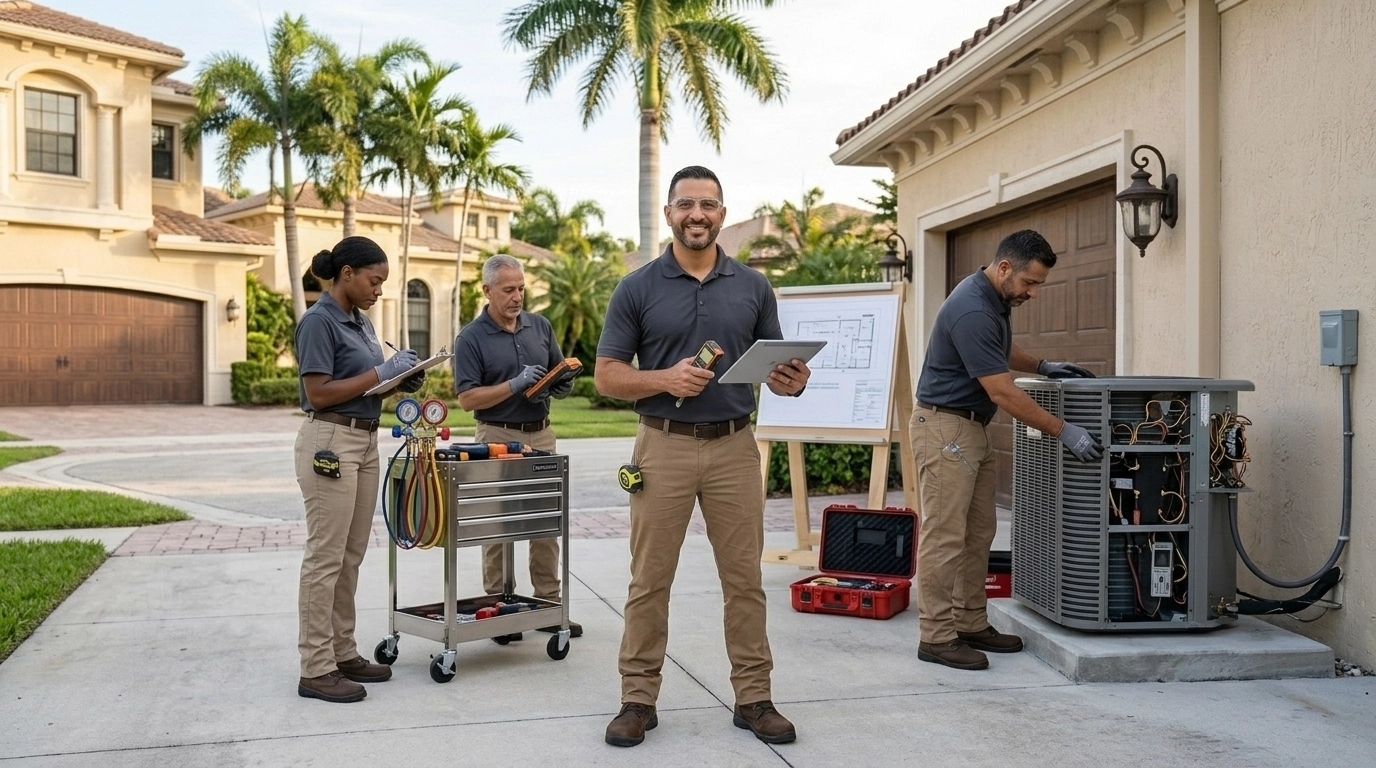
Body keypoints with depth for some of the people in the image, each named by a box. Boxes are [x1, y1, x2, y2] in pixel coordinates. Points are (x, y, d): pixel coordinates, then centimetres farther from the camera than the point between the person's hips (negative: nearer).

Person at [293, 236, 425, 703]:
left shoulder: (361, 320, 14)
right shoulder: (319, 321, -12)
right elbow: (318, 393, -18)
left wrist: (400, 381, 3)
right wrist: (381, 373, -17)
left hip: (366, 441, 9)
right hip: (330, 443, -9)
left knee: (351, 557, 13)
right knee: (326, 556, -4)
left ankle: (343, 653, 22)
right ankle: (316, 669, 3)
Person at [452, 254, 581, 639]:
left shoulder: (541, 326, 8)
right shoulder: (470, 339, -6)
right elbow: (467, 398, -11)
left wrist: (562, 386, -8)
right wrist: (516, 384, -20)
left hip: (541, 435, 5)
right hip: (498, 438, -4)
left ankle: (549, 605, 17)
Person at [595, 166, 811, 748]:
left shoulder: (753, 286, 6)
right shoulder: (638, 288, 0)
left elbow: (775, 366, 11)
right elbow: (608, 376, -1)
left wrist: (791, 381, -13)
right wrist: (666, 379, -18)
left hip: (734, 445, 2)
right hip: (663, 445, -1)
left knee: (744, 579, 7)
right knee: (649, 580, 5)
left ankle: (753, 696, 19)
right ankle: (638, 698, 17)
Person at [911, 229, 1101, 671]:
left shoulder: (996, 300, 7)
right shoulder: (972, 311, -24)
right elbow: (1003, 392, -24)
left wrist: (1042, 366, 11)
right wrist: (1063, 432, -19)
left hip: (974, 427, 10)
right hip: (945, 427, -10)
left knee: (978, 533, 12)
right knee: (945, 535, -7)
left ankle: (971, 625, 20)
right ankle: (936, 637, -1)